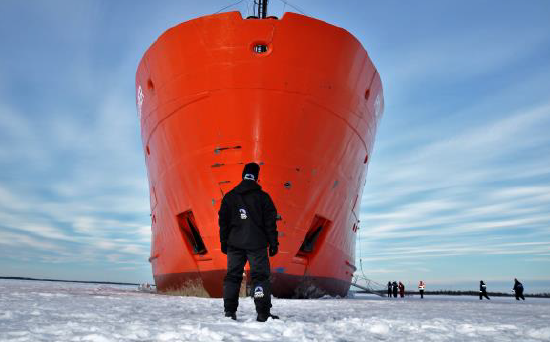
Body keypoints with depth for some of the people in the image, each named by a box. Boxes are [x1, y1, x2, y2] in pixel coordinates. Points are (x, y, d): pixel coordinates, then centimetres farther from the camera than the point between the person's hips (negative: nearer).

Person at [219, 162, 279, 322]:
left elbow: (223, 221, 9)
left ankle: (229, 312, 11)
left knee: (232, 276, 10)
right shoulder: (263, 197, -1)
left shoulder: (229, 197, 7)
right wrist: (273, 243, 4)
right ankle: (263, 313, -2)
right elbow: (270, 222, -1)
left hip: (234, 244, 3)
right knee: (260, 276, 1)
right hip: (257, 244, -2)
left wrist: (224, 242, 15)